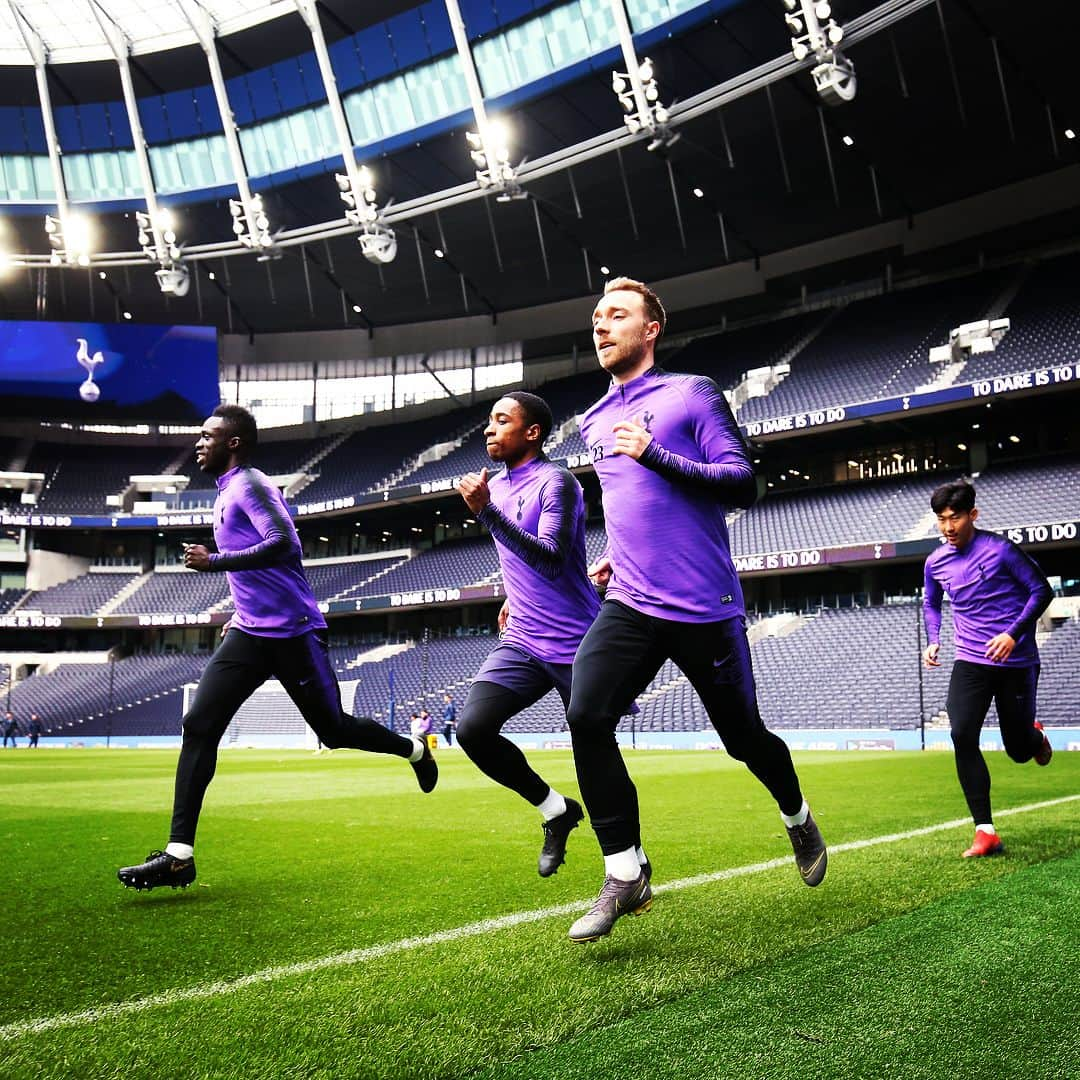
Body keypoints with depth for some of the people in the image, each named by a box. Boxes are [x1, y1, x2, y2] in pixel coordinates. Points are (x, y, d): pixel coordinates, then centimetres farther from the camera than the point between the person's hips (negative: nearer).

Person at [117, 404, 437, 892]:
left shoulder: (249, 485, -11)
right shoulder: (228, 492, 18)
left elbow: (284, 545, -27)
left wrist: (214, 562, -24)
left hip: (293, 632, -8)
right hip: (250, 635, 8)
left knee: (333, 729, 5)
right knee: (199, 726, -7)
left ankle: (414, 750, 33)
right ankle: (179, 855, -8)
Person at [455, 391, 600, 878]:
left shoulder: (556, 482, -11)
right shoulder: (495, 485, 12)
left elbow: (552, 561, -25)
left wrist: (487, 512, -29)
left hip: (575, 645, -6)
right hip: (522, 641, 7)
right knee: (472, 729, -12)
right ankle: (556, 810, 9)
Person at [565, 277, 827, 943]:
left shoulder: (692, 393, -1)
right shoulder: (595, 423, 16)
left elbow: (743, 484, -10)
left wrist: (656, 453, -19)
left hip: (705, 607, -4)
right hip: (631, 605, 4)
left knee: (743, 734, 9)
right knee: (587, 718, -19)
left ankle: (798, 818, 42)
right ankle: (625, 876, -7)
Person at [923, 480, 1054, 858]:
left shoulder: (1000, 549, -12)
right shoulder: (935, 562, 3)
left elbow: (1041, 590, -8)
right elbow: (931, 603, 22)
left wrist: (1013, 634, -19)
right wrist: (933, 641, 5)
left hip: (1016, 662, -3)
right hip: (970, 663, 3)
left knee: (1019, 750, 5)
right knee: (962, 735, -17)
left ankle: (1035, 737, 46)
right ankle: (986, 832, -11)